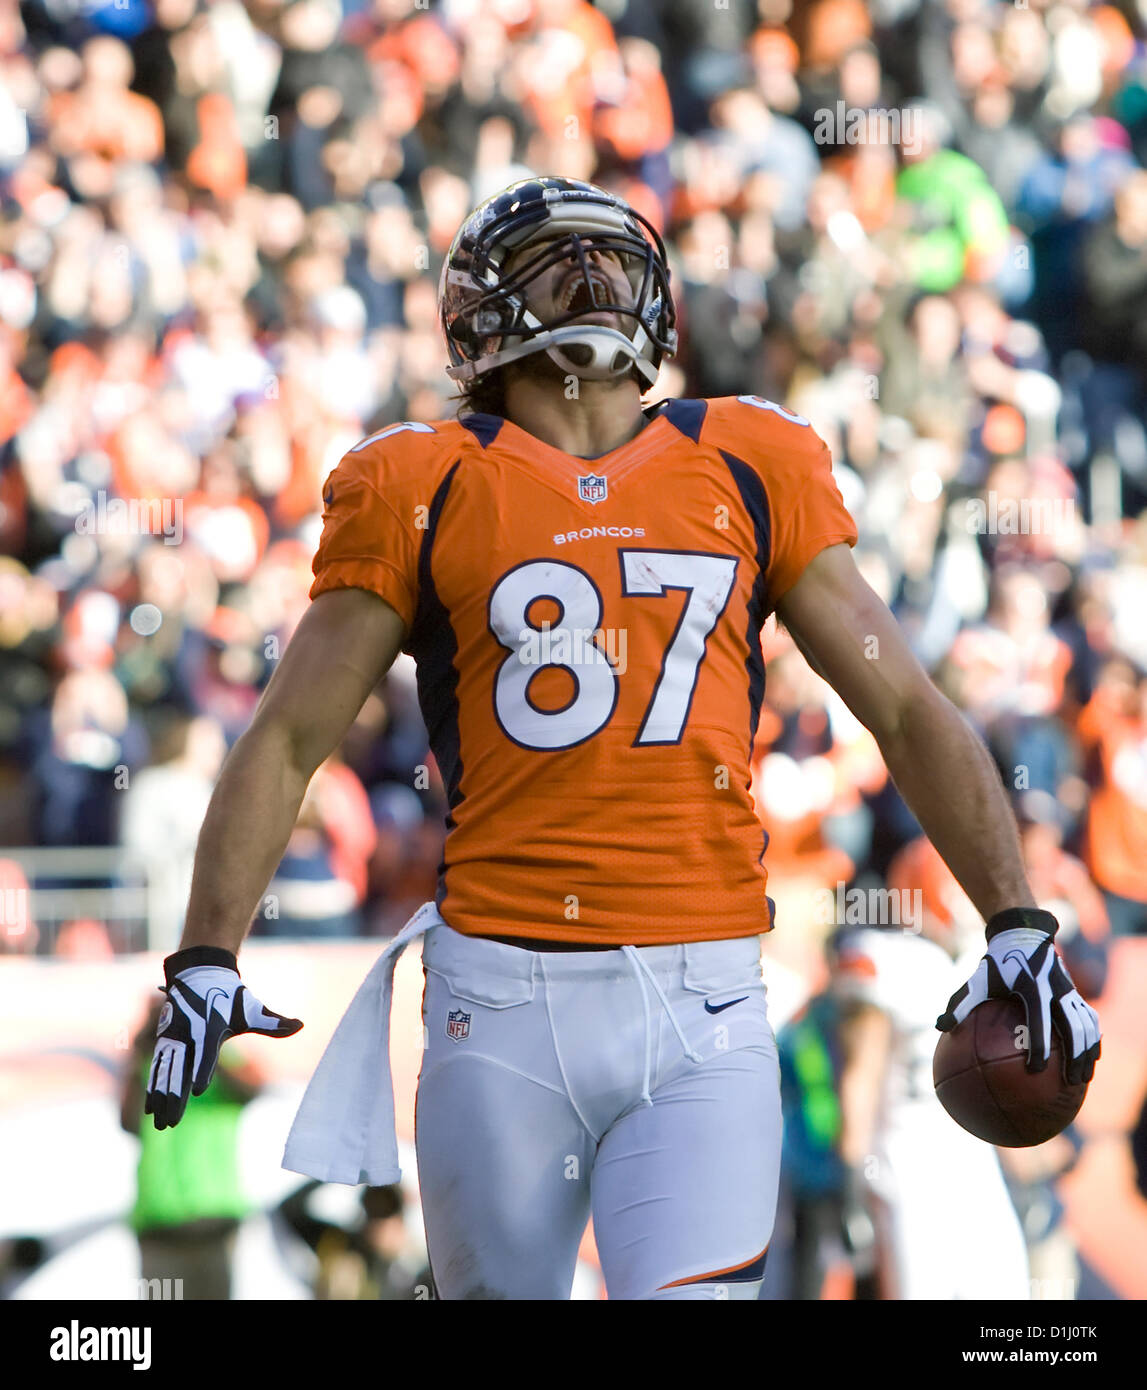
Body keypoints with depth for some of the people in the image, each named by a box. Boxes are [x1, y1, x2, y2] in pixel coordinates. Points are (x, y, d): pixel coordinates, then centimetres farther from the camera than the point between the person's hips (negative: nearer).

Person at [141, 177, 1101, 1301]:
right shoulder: (424, 488, 6)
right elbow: (289, 738, 8)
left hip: (700, 1009, 0)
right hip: (501, 996, 0)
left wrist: (1016, 923, 6)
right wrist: (205, 961, 0)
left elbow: (903, 709, 14)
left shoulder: (751, 469, 11)